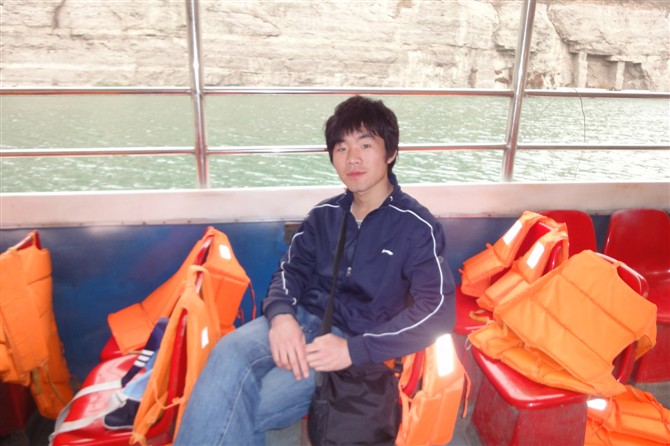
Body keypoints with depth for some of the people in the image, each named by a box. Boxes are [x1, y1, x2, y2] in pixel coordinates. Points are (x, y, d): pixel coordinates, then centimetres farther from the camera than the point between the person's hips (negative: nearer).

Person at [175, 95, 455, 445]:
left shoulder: (417, 227, -5)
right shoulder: (325, 214, 11)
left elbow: (436, 312, -12)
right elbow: (291, 269, 11)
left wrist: (355, 350, -20)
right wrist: (281, 314, -13)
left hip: (352, 341, -4)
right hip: (301, 320, 4)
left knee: (238, 411, -25)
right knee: (230, 352, -28)